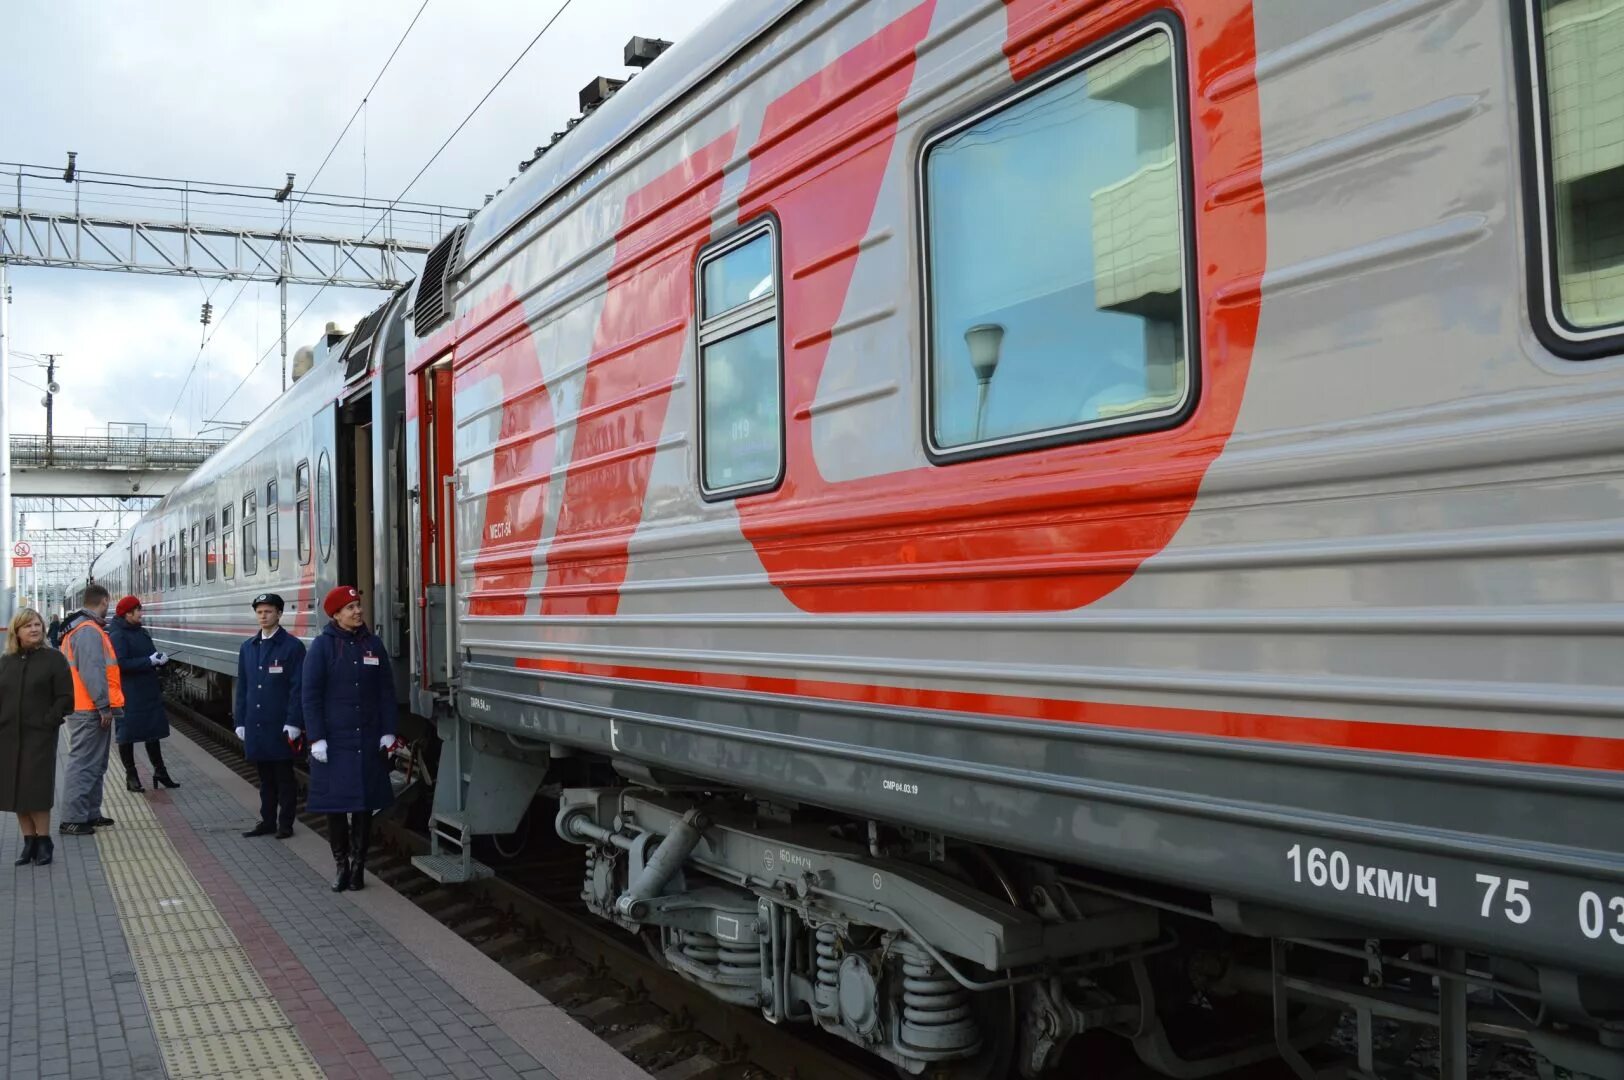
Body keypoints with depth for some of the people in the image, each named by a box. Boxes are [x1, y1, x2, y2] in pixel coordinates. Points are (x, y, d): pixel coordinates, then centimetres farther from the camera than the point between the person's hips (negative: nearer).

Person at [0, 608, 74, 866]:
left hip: (39, 736, -4)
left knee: (36, 790, -6)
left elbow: (65, 697, -4)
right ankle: (29, 842, 15)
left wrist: (48, 722, -12)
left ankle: (43, 842, 5)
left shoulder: (53, 659, -2)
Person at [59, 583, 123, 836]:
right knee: (83, 763, -7)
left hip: (85, 709, 11)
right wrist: (103, 706, -21)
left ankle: (90, 814, 24)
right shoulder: (89, 631, -16)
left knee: (95, 764, 17)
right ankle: (72, 819, -5)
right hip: (91, 710, -11)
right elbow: (93, 671, -22)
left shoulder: (77, 628, 18)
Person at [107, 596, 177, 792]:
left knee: (153, 731, 14)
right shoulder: (117, 635, -14)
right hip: (128, 694, -8)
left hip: (149, 691, 8)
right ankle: (131, 775, 13)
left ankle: (160, 771, 24)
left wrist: (159, 659, -3)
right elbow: (121, 664, -24)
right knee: (127, 734, 4)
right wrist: (149, 661, -22)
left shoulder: (141, 632, 10)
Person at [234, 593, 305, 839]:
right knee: (265, 777, 13)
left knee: (284, 777, 4)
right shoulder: (247, 647, 12)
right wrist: (240, 722, 10)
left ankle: (285, 824, 11)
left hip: (281, 726, -5)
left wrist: (293, 723, -15)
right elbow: (242, 687, 15)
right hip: (255, 724, 5)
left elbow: (298, 688, -9)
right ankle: (267, 821, 21)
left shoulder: (293, 646, -6)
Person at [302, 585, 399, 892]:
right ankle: (342, 866, 16)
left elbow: (386, 691, 8)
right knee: (335, 803, 3)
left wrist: (388, 733, 2)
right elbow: (309, 694, -5)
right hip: (334, 740, -3)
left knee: (365, 803, 6)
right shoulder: (323, 645, -4)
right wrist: (317, 738, -10)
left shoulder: (373, 644, 5)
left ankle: (358, 866, 16)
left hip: (368, 740, 3)